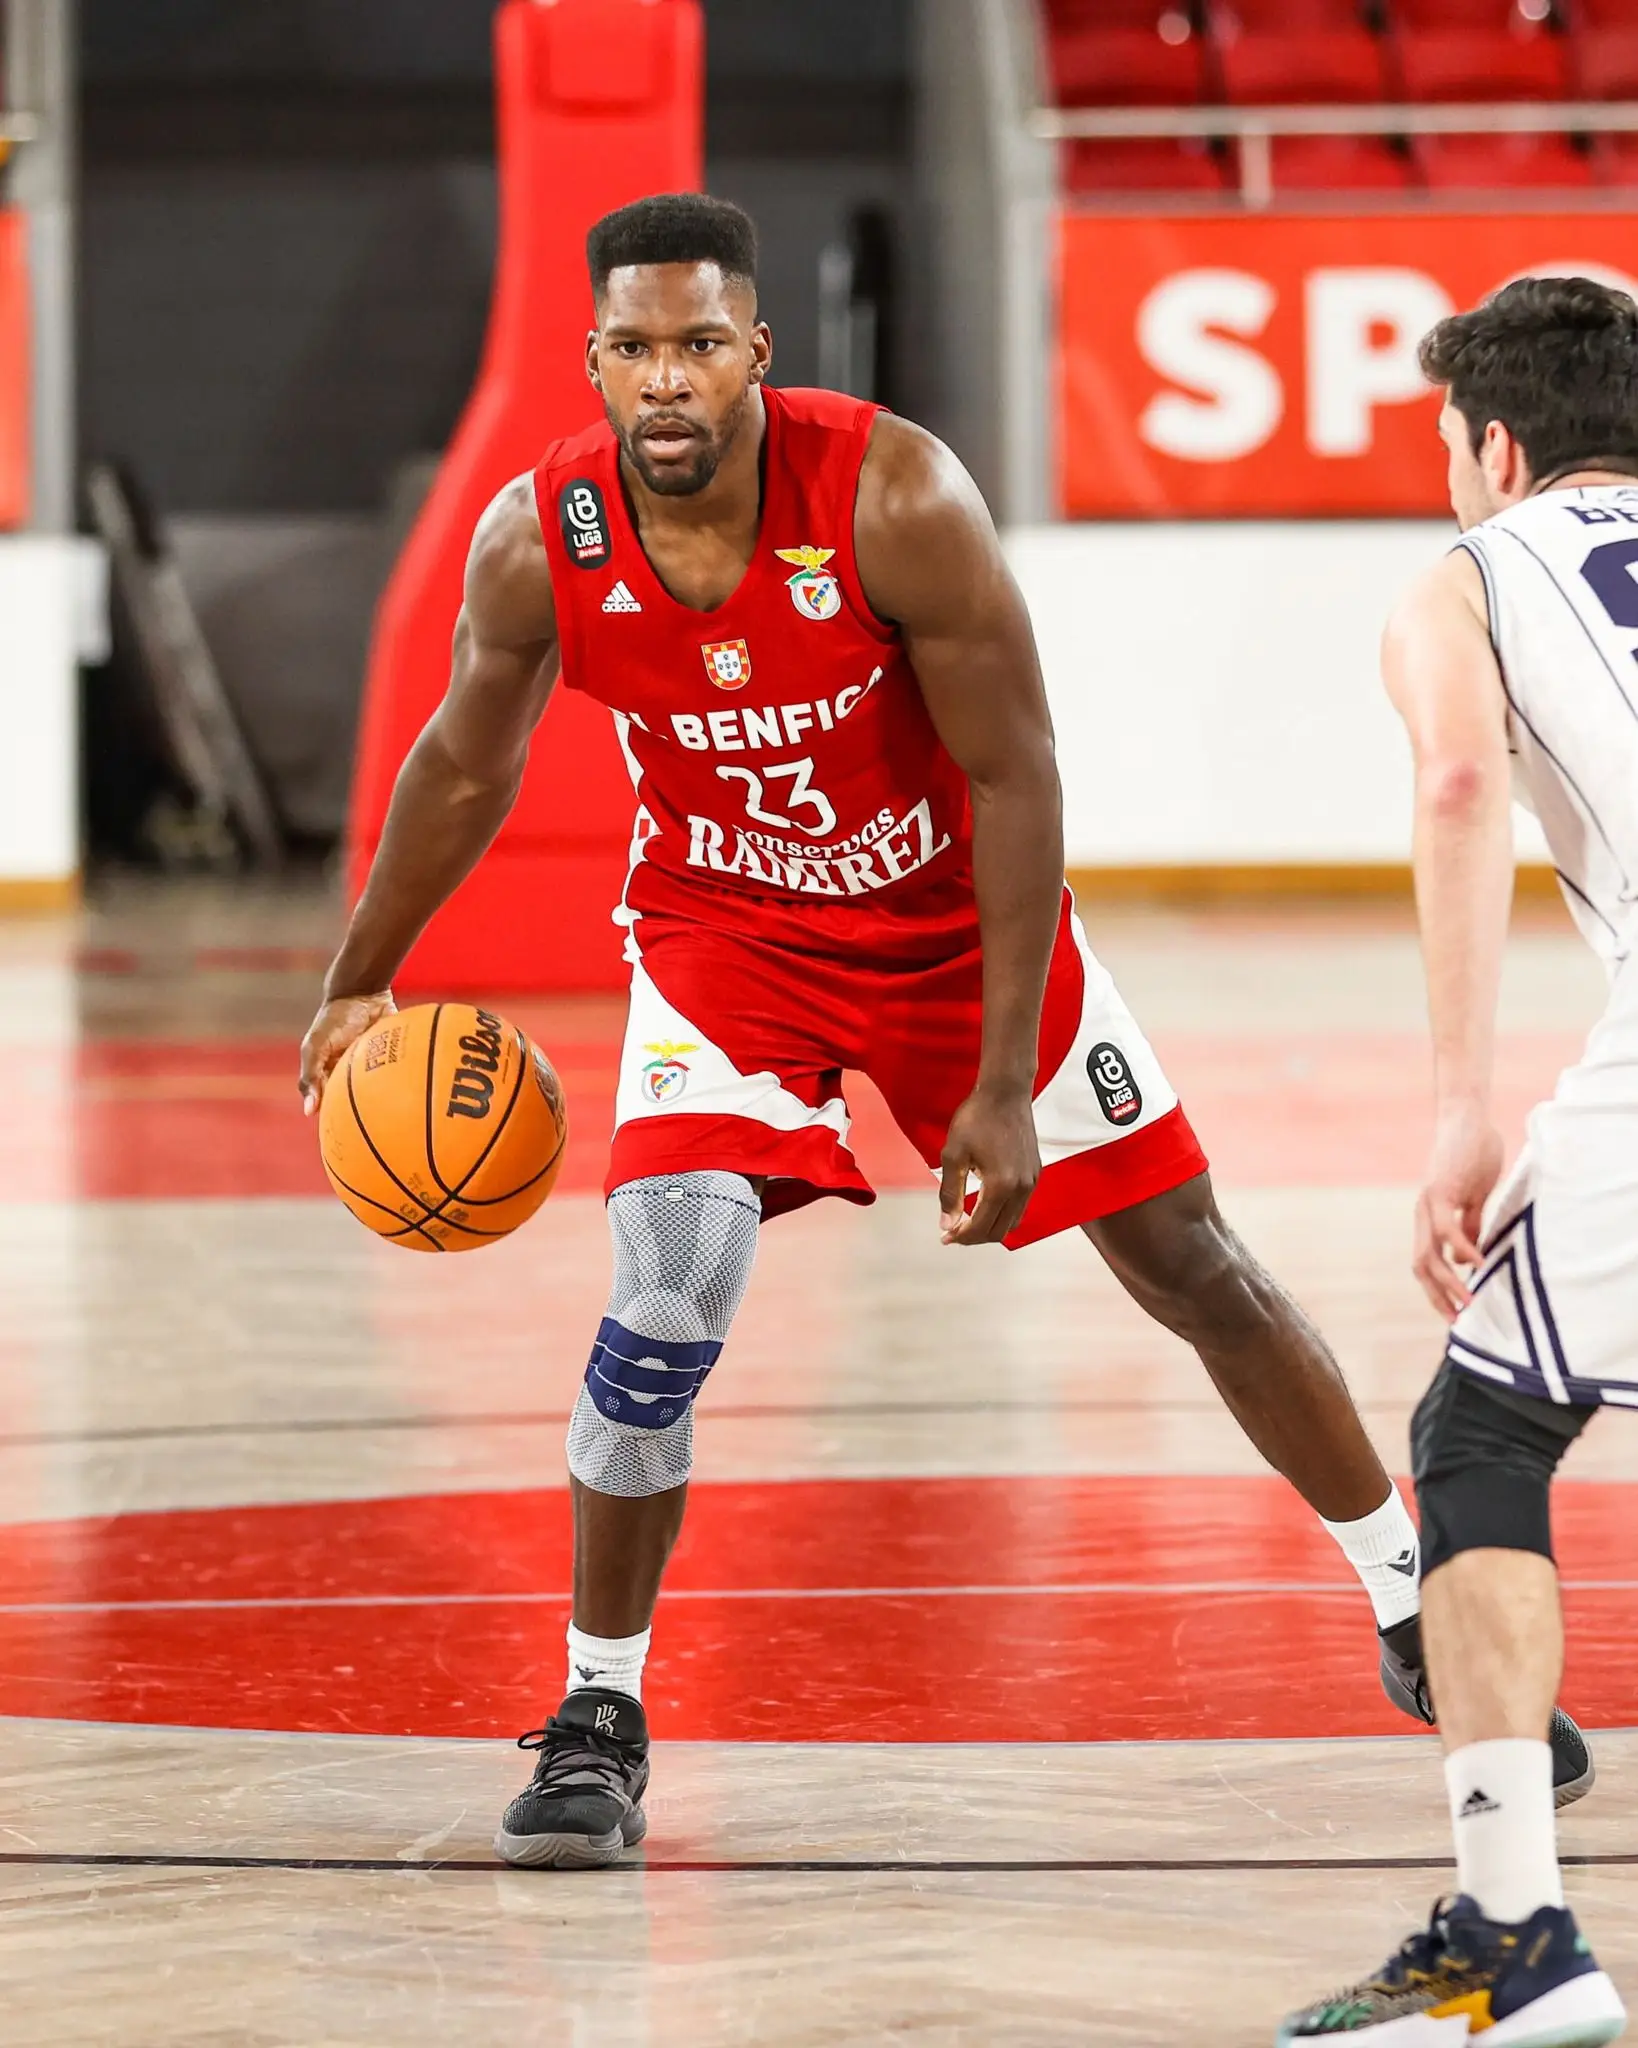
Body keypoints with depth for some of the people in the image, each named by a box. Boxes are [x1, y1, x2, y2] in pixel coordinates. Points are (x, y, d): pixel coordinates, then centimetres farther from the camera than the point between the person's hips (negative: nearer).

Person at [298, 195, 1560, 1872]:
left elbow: (1016, 779, -22)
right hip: (726, 927, 1)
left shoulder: (898, 499, -30)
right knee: (666, 1295, -20)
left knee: (1191, 1267, 6)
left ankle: (1414, 1613, 24)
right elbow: (466, 762, 0)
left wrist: (1003, 1085, -23)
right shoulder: (540, 541, -21)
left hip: (955, 908, -1)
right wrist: (360, 982, 10)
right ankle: (597, 1721, -4)